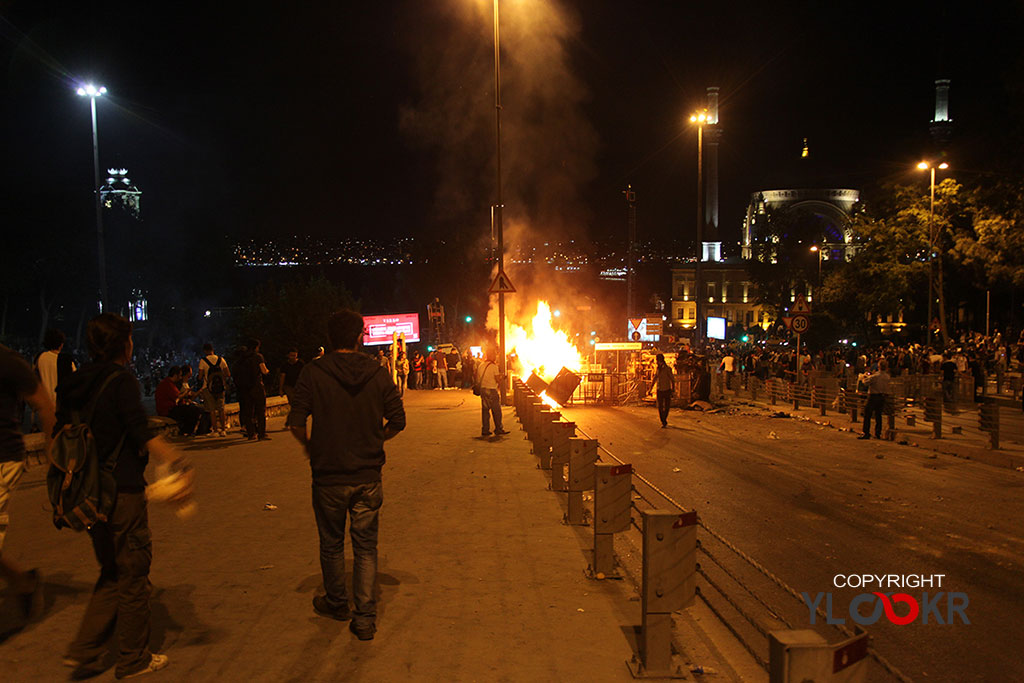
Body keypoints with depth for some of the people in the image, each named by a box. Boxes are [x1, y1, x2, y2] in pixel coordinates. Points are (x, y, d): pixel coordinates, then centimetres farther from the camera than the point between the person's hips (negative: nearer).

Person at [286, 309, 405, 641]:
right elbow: (398, 421, -2)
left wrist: (309, 447, 6)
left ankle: (336, 603, 37)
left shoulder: (313, 372, -9)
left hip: (328, 476, -1)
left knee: (331, 544, 18)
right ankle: (365, 617, 12)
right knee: (366, 547, 11)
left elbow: (296, 421, -13)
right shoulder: (378, 373, -5)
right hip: (368, 476, 1)